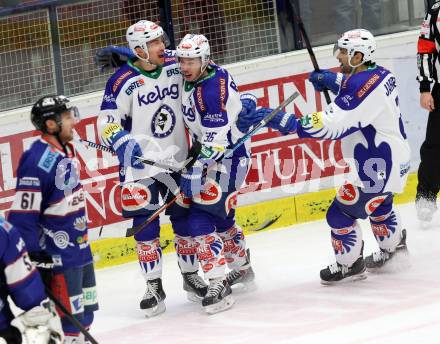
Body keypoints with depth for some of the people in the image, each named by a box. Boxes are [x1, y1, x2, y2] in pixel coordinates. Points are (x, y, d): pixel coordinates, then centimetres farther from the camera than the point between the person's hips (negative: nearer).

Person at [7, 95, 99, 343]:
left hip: (79, 245, 9)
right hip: (56, 254, -9)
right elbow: (23, 211, -21)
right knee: (68, 314, -7)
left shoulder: (66, 150, 7)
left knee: (86, 310, 17)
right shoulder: (38, 160, -21)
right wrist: (31, 255, -21)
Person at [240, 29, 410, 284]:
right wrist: (331, 80, 9)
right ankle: (393, 250, 52)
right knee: (378, 205, 33)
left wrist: (285, 122, -36)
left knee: (341, 213, 1)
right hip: (395, 158, 11)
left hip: (378, 169, -11)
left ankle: (349, 264, 18)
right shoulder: (379, 75, 2)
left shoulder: (364, 87, -28)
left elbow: (331, 125, -34)